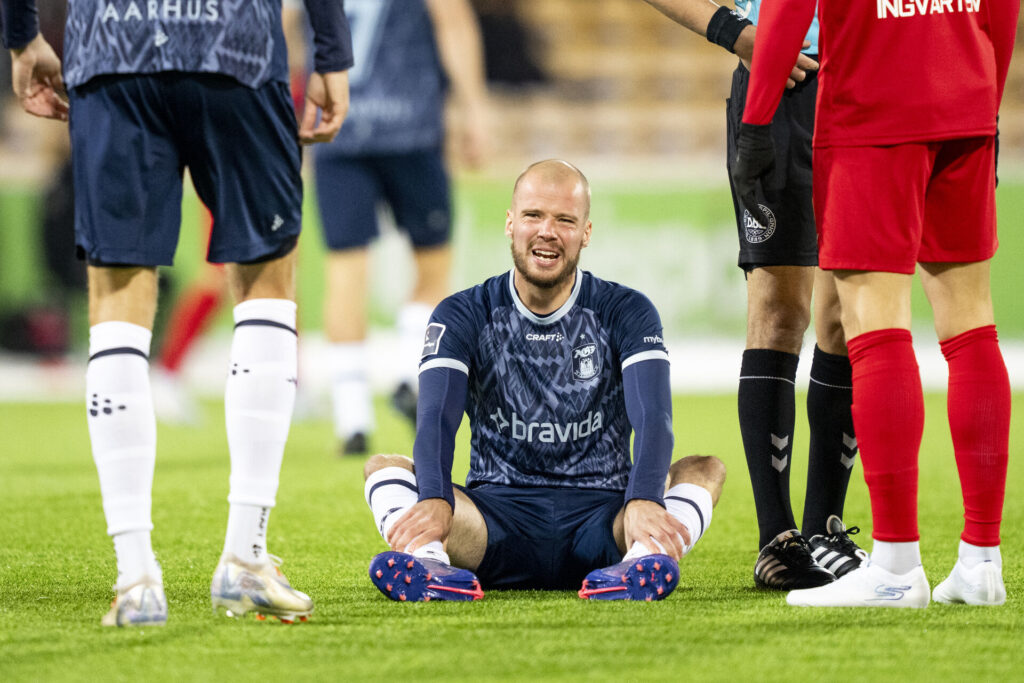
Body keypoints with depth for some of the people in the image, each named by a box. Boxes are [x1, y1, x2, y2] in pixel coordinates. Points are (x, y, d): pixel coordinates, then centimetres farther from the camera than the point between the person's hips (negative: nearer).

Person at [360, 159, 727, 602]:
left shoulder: (626, 313, 3)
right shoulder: (464, 316, 4)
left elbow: (653, 420, -13)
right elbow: (436, 419, -13)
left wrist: (643, 503, -36)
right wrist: (435, 501, -36)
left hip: (601, 518, 0)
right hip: (496, 518, 0)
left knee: (704, 469, -24)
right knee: (384, 467, -20)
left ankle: (643, 561, -55)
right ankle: (431, 562, -52)